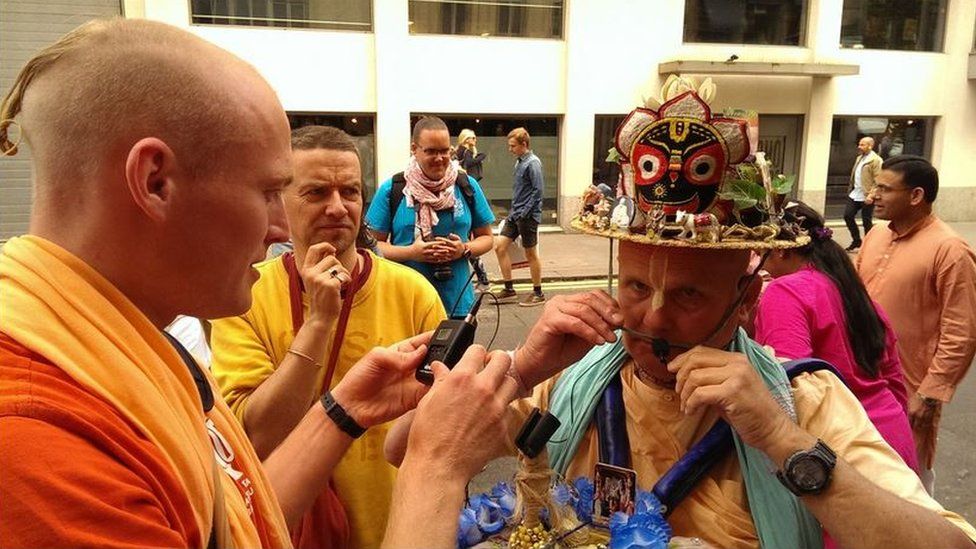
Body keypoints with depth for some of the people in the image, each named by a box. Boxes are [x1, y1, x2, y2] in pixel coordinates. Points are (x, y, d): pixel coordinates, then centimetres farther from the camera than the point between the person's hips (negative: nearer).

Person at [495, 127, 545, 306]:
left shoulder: (533, 163, -14)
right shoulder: (519, 161, 12)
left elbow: (537, 190, -18)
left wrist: (524, 213, -18)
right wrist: (514, 211, 13)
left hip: (527, 215, -9)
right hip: (515, 214, 9)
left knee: (531, 253, 2)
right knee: (500, 246, 5)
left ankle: (538, 294, 15)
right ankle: (509, 290, 13)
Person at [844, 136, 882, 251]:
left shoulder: (876, 160, -12)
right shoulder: (859, 158, 15)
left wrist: (871, 195, -25)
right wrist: (850, 189, 15)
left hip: (866, 197, -8)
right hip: (854, 194, 8)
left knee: (866, 222, 2)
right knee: (847, 216, 4)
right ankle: (856, 240, 19)